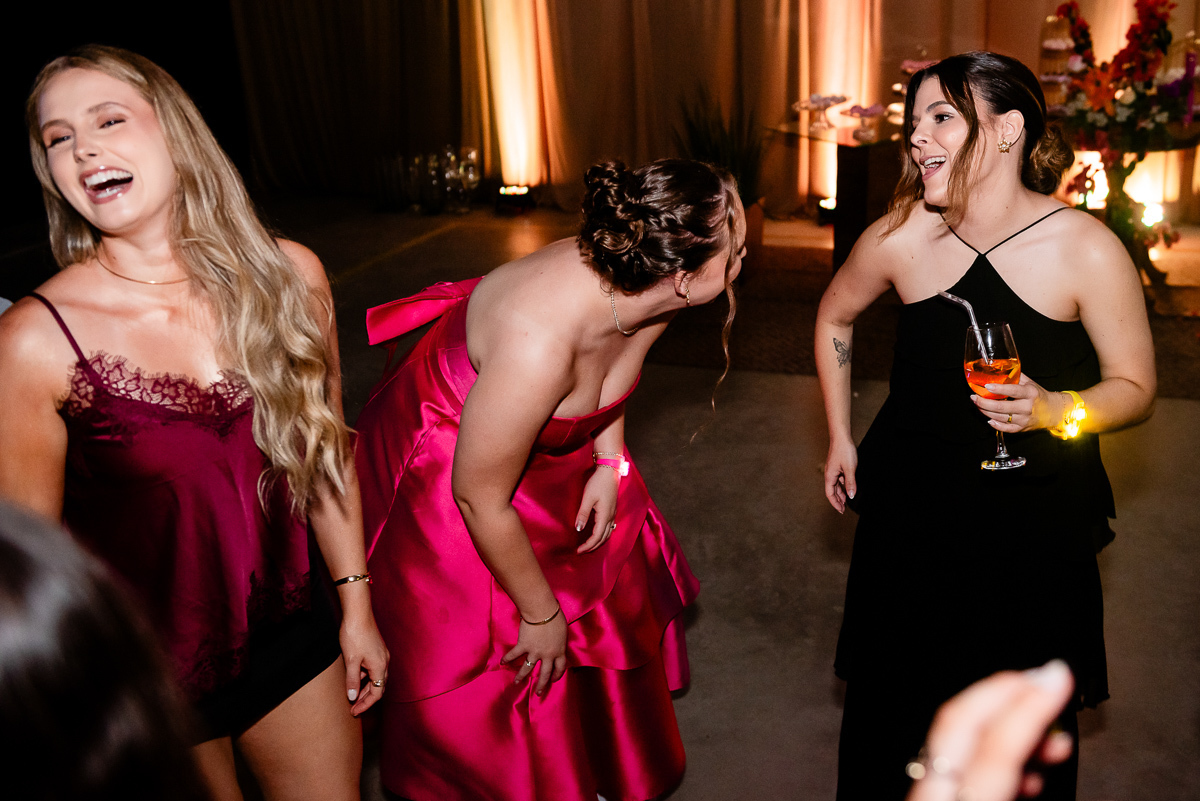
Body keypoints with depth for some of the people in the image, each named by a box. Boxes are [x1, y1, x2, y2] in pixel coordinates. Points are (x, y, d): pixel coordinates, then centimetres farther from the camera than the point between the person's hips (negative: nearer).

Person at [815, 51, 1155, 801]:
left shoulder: (1087, 249, -17)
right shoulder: (899, 238, -11)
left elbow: (1135, 387, -7)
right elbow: (835, 317, 9)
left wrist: (1054, 409, -27)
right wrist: (841, 437, 11)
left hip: (1038, 518, -1)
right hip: (912, 507, 1)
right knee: (888, 702, 12)